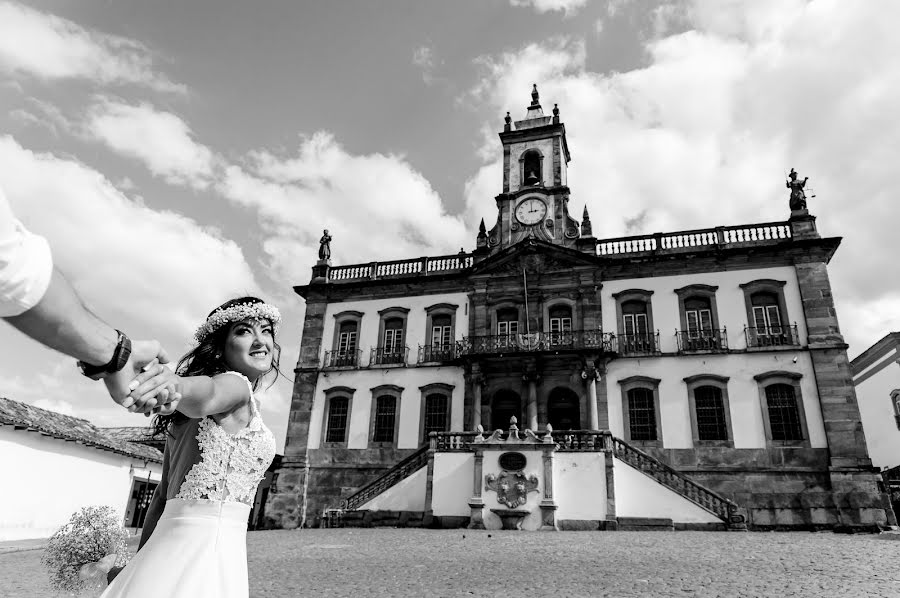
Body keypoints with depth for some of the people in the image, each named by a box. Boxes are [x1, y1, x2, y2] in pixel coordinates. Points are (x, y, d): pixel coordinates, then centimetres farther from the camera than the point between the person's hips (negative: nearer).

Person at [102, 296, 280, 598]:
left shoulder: (189, 421, 16)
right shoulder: (235, 384, -10)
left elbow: (164, 490, 15)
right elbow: (207, 394, -33)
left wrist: (142, 560, 16)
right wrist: (173, 382, -54)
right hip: (206, 548, -9)